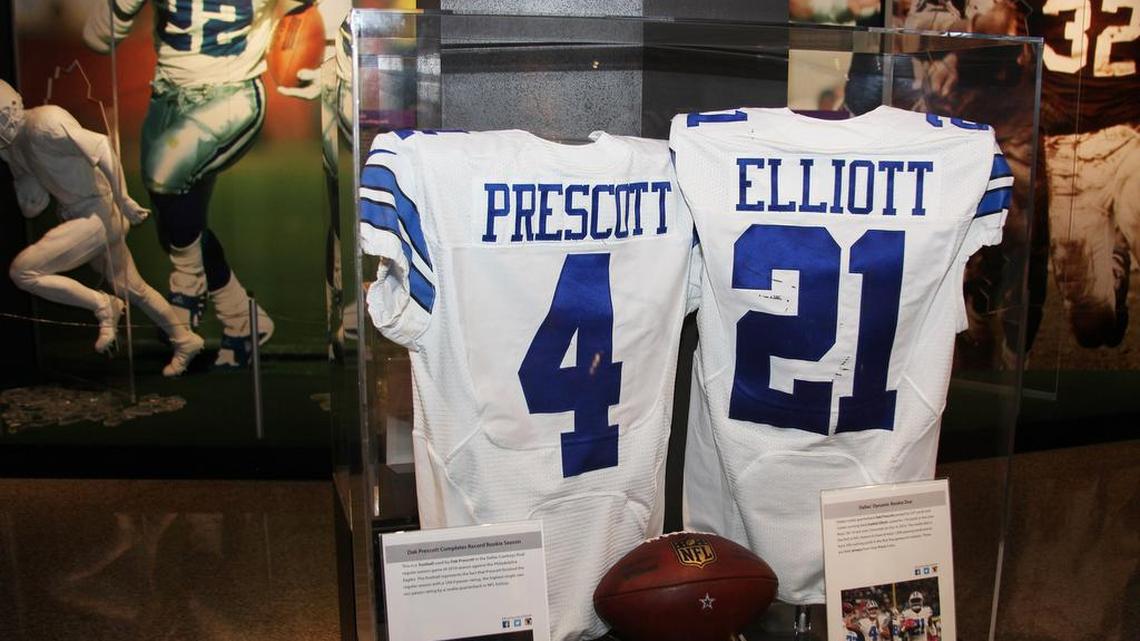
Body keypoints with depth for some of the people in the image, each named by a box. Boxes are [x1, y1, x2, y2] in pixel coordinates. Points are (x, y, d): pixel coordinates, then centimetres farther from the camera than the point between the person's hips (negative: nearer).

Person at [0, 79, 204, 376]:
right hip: (77, 216, 10)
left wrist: (123, 201, -25)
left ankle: (102, 305, -1)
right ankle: (185, 340, 31)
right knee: (133, 289, 18)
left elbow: (100, 146, -28)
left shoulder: (44, 122, -19)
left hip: (99, 213, -10)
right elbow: (32, 208, 7)